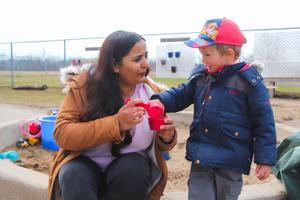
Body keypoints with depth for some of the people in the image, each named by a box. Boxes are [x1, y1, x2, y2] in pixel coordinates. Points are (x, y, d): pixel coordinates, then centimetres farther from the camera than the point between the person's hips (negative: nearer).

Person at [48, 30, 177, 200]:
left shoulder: (152, 91, -6)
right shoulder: (83, 85, -12)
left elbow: (161, 145, 6)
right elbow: (62, 134, -21)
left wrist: (167, 137, -20)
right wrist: (116, 123, -32)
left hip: (131, 165, 2)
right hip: (85, 164, -2)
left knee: (134, 168, -31)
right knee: (74, 176, -33)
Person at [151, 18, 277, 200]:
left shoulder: (248, 81, -13)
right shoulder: (200, 75, 3)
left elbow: (263, 122, -10)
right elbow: (180, 95, 10)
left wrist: (266, 159, -9)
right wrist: (160, 101, -11)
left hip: (230, 161, -4)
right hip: (201, 156, 4)